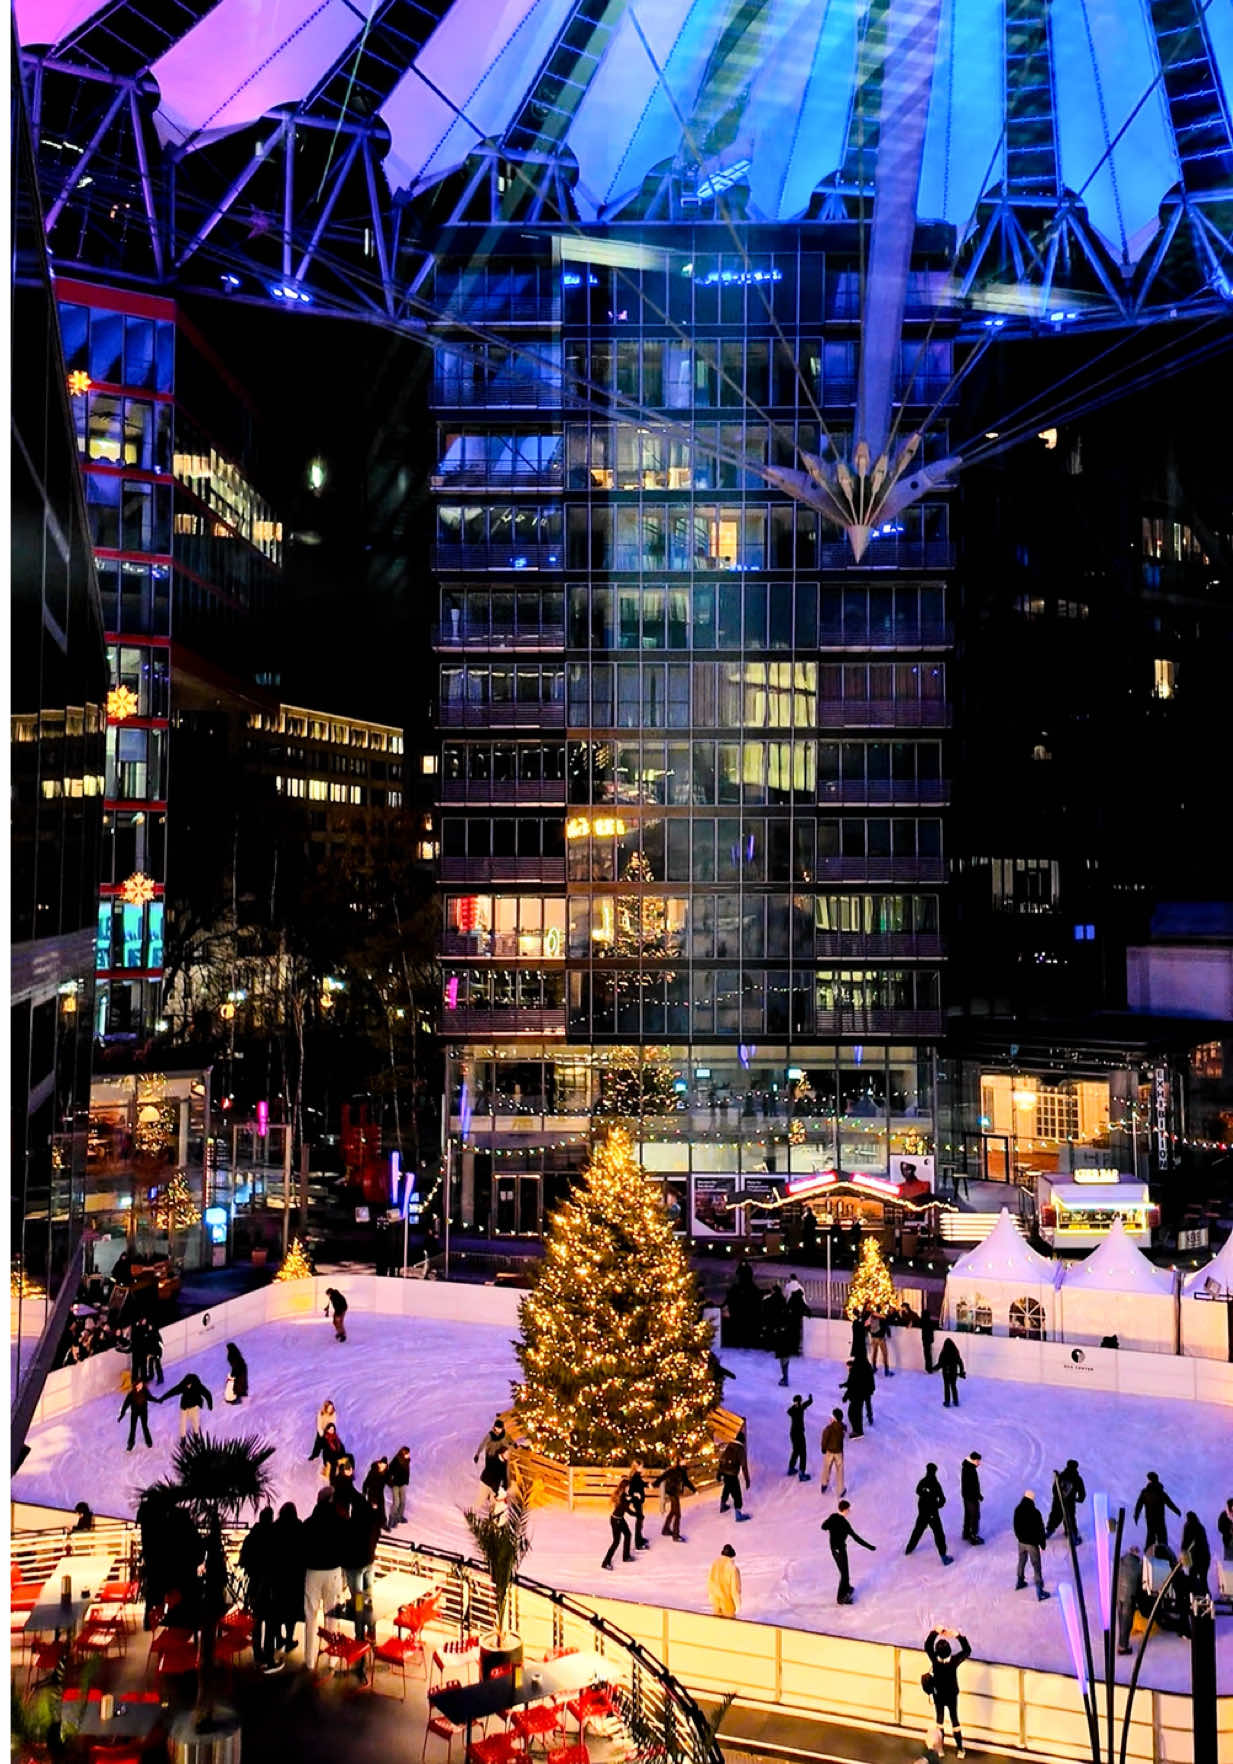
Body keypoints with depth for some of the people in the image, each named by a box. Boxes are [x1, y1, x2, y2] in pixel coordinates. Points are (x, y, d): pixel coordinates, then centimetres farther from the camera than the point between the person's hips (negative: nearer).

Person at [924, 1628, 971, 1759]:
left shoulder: (934, 1660, -29)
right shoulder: (954, 1661, -30)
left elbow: (927, 1645, -11)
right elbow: (967, 1651, -14)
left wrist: (935, 1632, -10)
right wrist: (958, 1636, -17)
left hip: (938, 1695, 0)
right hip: (952, 1695, 0)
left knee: (939, 1719, 18)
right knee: (954, 1720, 16)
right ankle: (960, 1749, 26)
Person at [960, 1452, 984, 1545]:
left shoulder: (965, 1466, -1)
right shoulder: (971, 1471, -31)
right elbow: (974, 1486, -25)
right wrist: (979, 1496, -15)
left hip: (965, 1495, 9)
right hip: (972, 1497, -9)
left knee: (968, 1514, 23)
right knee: (975, 1516, 5)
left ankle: (966, 1534, 36)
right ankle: (973, 1537, 14)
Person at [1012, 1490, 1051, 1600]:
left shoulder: (1018, 1510, -7)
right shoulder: (1035, 1512, -25)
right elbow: (1040, 1529, -18)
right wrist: (1043, 1543, -5)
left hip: (1021, 1541, 5)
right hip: (1032, 1543, -5)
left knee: (1022, 1562, 26)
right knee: (1036, 1567, 3)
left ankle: (1019, 1582, 41)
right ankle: (1040, 1592, 7)